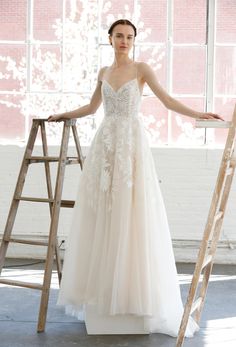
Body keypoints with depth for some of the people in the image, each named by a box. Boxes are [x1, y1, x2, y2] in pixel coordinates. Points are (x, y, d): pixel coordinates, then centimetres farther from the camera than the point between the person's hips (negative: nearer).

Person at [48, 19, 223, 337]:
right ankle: (101, 286, 12)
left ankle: (132, 291, 0)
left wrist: (198, 114, -20)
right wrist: (63, 115, 28)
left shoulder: (142, 69, 1)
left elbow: (167, 100, -8)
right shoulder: (104, 72, 15)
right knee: (101, 215, 3)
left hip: (132, 143, -4)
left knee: (132, 215, -7)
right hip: (105, 143, 5)